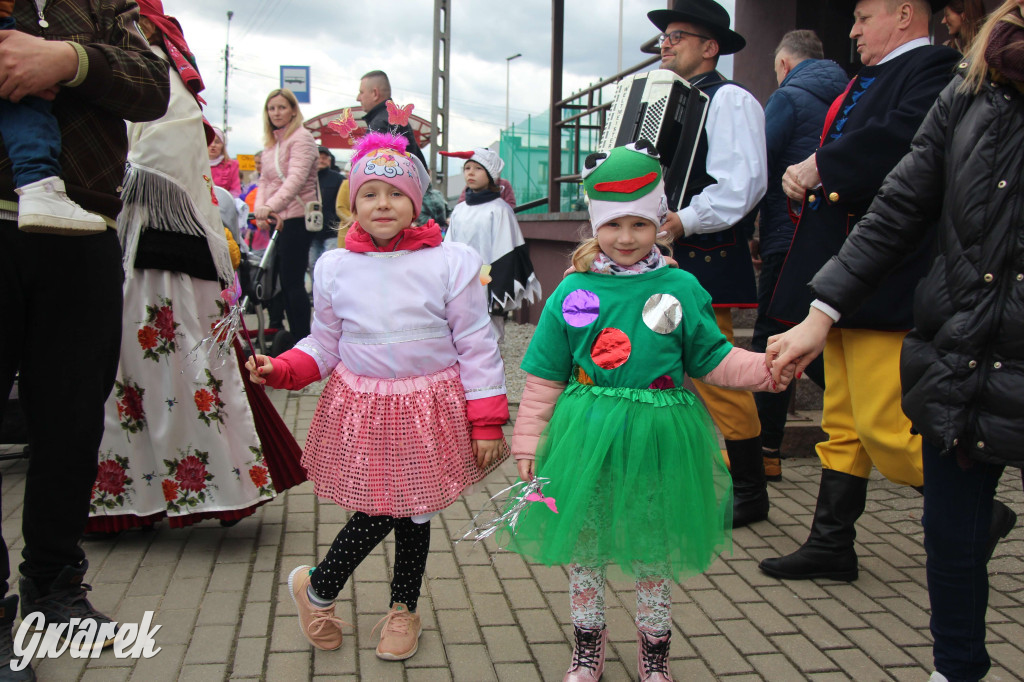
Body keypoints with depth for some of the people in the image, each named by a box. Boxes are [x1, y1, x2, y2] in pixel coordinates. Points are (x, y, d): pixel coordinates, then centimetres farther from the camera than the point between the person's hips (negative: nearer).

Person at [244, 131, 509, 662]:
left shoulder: (450, 262, -7)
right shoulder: (335, 267, -1)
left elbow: (475, 346, -5)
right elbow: (324, 345, 8)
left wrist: (486, 421, -7)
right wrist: (280, 370, -10)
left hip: (428, 409, 0)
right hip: (362, 410, 0)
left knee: (415, 513, 12)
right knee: (375, 513, 0)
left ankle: (403, 608, 37)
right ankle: (316, 587, 29)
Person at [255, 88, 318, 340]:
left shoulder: (301, 138, -6)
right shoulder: (271, 142, 20)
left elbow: (296, 177, -21)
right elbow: (265, 180, 16)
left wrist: (272, 205, -34)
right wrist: (259, 210, -2)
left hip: (296, 218, -8)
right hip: (276, 220, 8)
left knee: (292, 281, -8)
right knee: (283, 280, 10)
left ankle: (302, 340, -3)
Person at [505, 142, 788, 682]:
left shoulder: (680, 288, -2)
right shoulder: (572, 293, -2)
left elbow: (713, 359, 3)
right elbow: (545, 378, 3)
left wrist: (762, 367, -13)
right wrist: (529, 440, 2)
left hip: (659, 438, 0)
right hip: (586, 437, 0)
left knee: (654, 546, 13)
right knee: (584, 540, 12)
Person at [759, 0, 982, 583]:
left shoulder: (935, 68, -9)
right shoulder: (869, 80, 21)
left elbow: (905, 139, -27)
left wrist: (822, 167, -16)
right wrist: (805, 175, -2)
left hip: (883, 277, -10)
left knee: (885, 427, -8)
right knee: (844, 421, 13)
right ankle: (832, 545, 22)